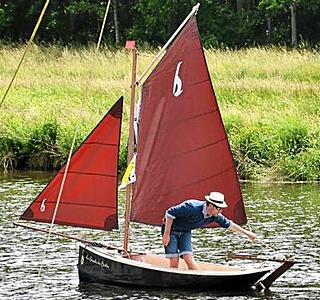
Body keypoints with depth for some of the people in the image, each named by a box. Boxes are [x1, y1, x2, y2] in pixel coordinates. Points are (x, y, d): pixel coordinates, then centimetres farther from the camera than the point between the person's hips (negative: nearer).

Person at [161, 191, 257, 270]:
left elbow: (229, 224, 6)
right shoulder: (192, 207, -34)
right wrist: (166, 234, -24)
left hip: (185, 232, 5)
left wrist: (247, 233, 11)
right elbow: (170, 212, -27)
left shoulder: (215, 216, -12)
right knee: (174, 261, -11)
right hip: (171, 228, -5)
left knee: (188, 258, -13)